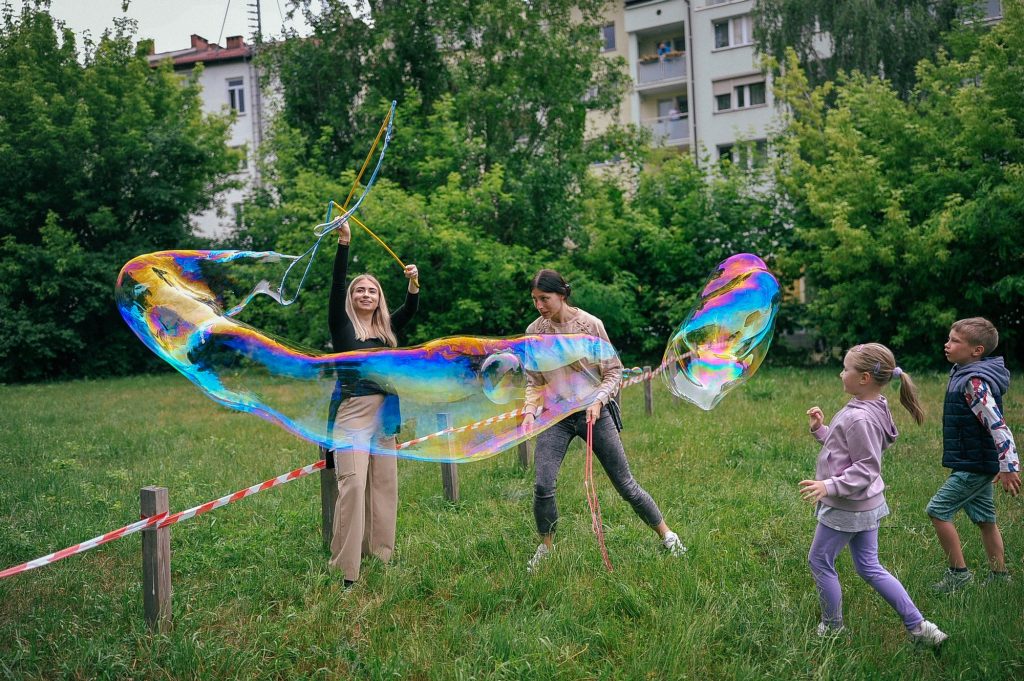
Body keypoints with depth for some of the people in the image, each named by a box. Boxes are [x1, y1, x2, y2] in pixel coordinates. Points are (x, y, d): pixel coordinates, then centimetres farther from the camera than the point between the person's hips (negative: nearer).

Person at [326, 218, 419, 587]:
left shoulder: (386, 328, 13)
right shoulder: (342, 325, 2)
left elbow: (410, 309, -1)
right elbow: (336, 284, -10)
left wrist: (414, 284, -21)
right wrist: (343, 242, -20)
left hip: (384, 413, 5)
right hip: (352, 411, -5)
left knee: (384, 484, 8)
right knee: (353, 484, -12)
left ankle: (380, 554, 18)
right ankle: (345, 568, -10)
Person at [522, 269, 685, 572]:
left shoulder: (590, 324, -10)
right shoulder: (534, 331, -1)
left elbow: (613, 371, -4)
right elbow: (534, 382, 7)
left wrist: (598, 401, -20)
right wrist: (530, 410, -11)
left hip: (593, 412, -2)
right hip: (556, 415, 2)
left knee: (625, 483, 5)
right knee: (542, 486, -12)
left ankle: (666, 535, 25)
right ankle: (546, 547, 12)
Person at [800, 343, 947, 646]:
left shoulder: (859, 418, -26)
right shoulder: (871, 408, 4)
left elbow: (865, 469, -24)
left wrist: (829, 486, -29)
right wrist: (819, 429, 10)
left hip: (846, 506, -10)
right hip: (867, 504, 10)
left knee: (819, 560, 9)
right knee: (870, 568, 17)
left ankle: (832, 626, 24)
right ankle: (918, 626, 18)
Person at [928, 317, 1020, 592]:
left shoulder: (974, 383, -21)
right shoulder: (964, 374, 9)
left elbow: (997, 425, -27)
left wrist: (1008, 466, -27)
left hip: (973, 466, -10)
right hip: (977, 464, 10)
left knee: (938, 510, -6)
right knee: (985, 519, 16)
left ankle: (958, 572, 3)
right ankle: (999, 576, 26)